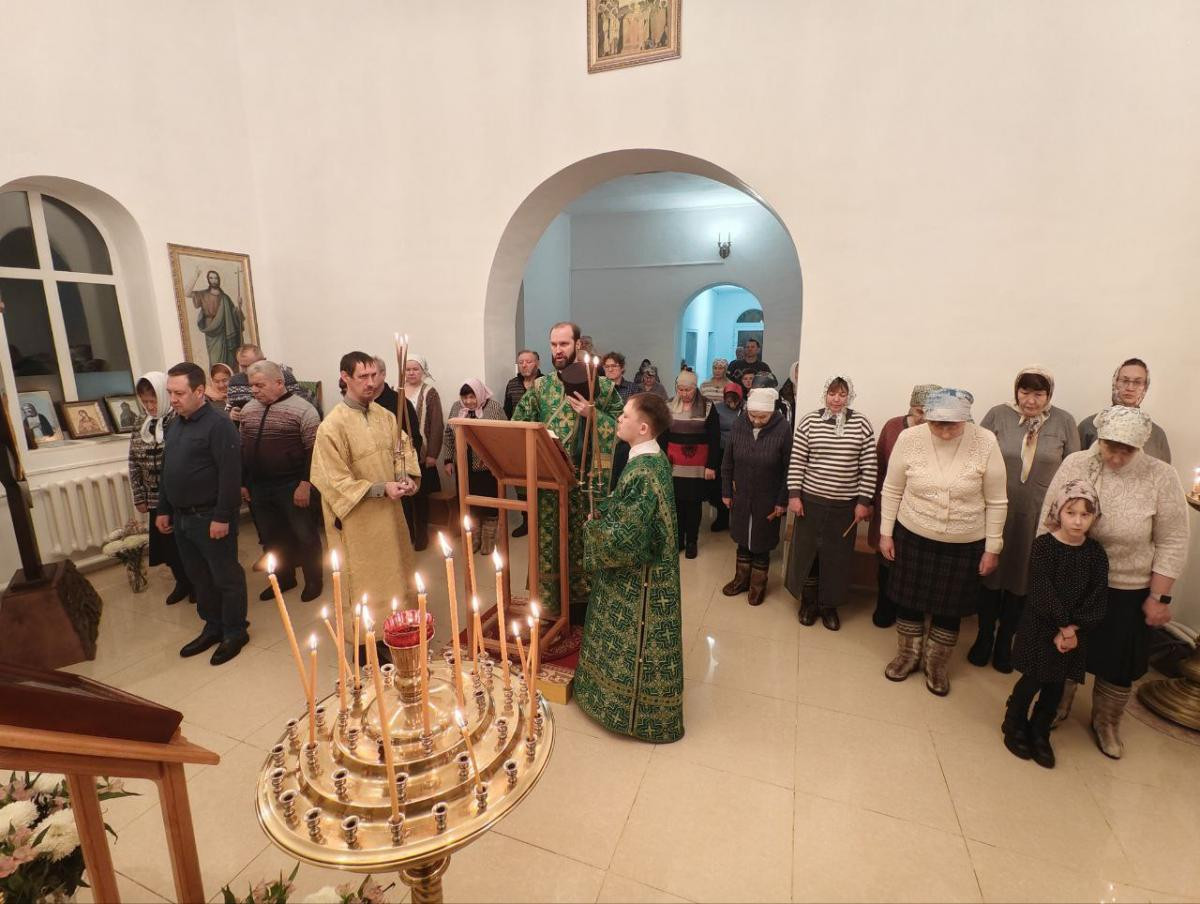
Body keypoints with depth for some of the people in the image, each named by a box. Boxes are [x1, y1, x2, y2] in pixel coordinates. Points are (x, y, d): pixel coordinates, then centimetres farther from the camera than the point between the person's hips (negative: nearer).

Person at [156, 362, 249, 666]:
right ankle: (213, 627, 32)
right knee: (198, 577, 17)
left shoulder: (219, 425, -16)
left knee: (226, 577, 4)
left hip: (210, 517, -8)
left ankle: (235, 632, 18)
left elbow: (230, 475, -21)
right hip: (181, 517, 9)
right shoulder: (174, 425, 12)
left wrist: (222, 516, -22)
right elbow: (167, 471, 19)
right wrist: (163, 509, 17)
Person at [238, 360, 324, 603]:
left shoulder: (302, 409, -11)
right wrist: (243, 482, 13)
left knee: (305, 535, 5)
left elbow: (313, 450, -14)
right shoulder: (248, 410, 9)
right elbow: (242, 448, 15)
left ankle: (313, 580, 22)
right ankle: (284, 578, 33)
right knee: (272, 537, 16)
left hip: (293, 487, -6)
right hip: (259, 487, 6)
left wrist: (306, 483, -17)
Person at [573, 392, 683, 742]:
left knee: (635, 642, 10)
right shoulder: (653, 458, 0)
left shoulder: (642, 472, -30)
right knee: (633, 639, 25)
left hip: (638, 578, -9)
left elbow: (625, 539, -29)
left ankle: (638, 712, 30)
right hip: (639, 571, 9)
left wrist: (593, 528, -12)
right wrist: (604, 516, 2)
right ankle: (630, 694, 46)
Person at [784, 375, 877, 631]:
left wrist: (864, 501, -3)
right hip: (811, 499, 0)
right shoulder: (809, 421, -4)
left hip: (846, 504, 1)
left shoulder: (862, 424, -3)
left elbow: (869, 466, -1)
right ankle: (808, 602, 29)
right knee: (807, 551, 9)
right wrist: (794, 495, -6)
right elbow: (797, 461, -3)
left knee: (838, 557, 11)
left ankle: (829, 605, 29)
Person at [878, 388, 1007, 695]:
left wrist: (992, 547, -3)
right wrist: (886, 532, 0)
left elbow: (996, 502, -6)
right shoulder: (909, 438, -13)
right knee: (908, 600, 15)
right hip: (912, 536, 1)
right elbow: (892, 490, -2)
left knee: (949, 609, 14)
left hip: (964, 544, 0)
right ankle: (908, 656, 38)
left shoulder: (985, 443, -15)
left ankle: (936, 665, 37)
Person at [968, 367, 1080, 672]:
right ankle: (984, 637, 29)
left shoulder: (1064, 422, -2)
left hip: (1039, 517, 1)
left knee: (1020, 579, 13)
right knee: (991, 575, 11)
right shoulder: (998, 415, -6)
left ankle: (1005, 641, 32)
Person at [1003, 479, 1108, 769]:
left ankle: (1040, 733, 32)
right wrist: (1061, 627, -15)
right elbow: (1042, 593, -16)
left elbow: (1098, 598, -5)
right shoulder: (1043, 545, -14)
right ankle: (1014, 726, 26)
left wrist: (1074, 629, -14)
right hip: (1040, 628, -3)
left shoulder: (1096, 553, -3)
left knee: (1056, 685, 14)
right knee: (1032, 681, 5)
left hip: (1075, 633, 4)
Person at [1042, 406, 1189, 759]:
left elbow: (1171, 543, -7)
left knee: (1118, 663, 16)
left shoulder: (1161, 477, -13)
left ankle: (1106, 723, 39)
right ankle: (1056, 706, 39)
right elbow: (1048, 521, -4)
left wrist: (1159, 597, -7)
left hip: (1128, 591, 0)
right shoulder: (1075, 465, -12)